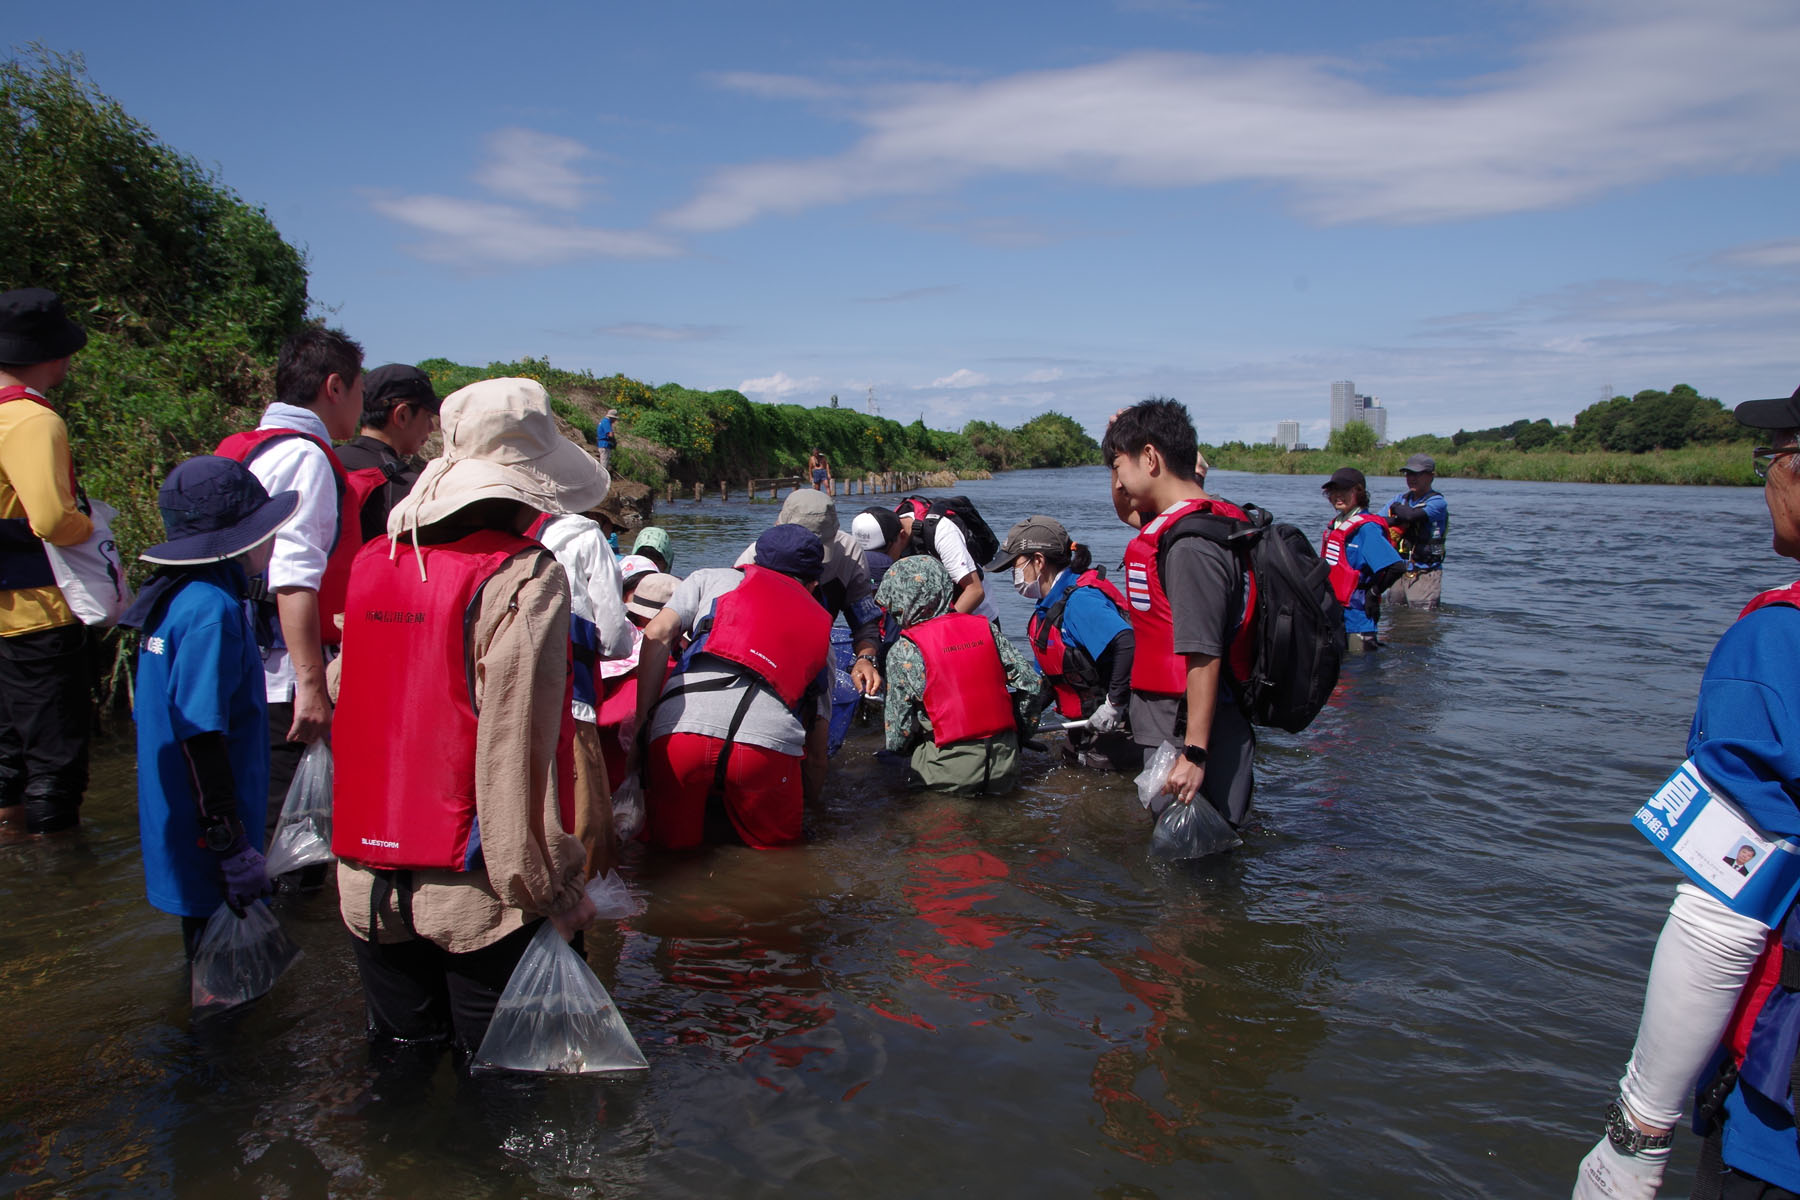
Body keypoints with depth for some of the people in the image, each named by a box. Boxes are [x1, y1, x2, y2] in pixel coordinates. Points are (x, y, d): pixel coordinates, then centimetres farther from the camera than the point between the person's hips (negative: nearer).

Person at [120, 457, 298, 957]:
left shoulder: (174, 598, 7)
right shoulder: (212, 608, -22)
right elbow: (202, 737, -26)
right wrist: (234, 850, -22)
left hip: (178, 829, 10)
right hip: (206, 840, -9)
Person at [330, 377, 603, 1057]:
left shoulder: (372, 563, 4)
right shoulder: (523, 577, -15)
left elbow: (347, 718, 13)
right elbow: (519, 750, -20)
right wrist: (551, 890, -14)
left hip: (366, 884, 6)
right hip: (473, 893, -6)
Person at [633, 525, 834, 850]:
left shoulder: (713, 578, 25)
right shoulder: (820, 626, 29)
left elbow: (658, 634, 9)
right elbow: (817, 723, 28)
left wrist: (641, 717, 8)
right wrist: (808, 800, 36)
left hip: (681, 727, 0)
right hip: (771, 738, 0)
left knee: (668, 840, 21)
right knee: (776, 840, 25)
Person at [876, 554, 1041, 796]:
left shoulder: (904, 652, -6)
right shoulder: (986, 628, 5)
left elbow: (899, 726, -3)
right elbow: (1029, 681, 6)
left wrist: (896, 748, 19)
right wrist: (1022, 731, 20)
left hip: (951, 772, -4)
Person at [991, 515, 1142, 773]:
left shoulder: (1080, 600, -24)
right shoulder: (1050, 605, 9)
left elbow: (1126, 643, -39)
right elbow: (1047, 674, 16)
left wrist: (1114, 704, -32)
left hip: (1114, 727, -11)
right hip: (1086, 723, 11)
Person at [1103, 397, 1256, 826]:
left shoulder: (1190, 543, -21)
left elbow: (1204, 656, -25)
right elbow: (1126, 511, 33)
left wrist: (1194, 754, -25)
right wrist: (1122, 437, 19)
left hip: (1189, 736, -10)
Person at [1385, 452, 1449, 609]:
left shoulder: (1437, 502, -7)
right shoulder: (1401, 499, 12)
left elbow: (1411, 515, -25)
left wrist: (1396, 508, -4)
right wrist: (1397, 520, -17)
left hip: (1424, 574, -6)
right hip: (1399, 571, 6)